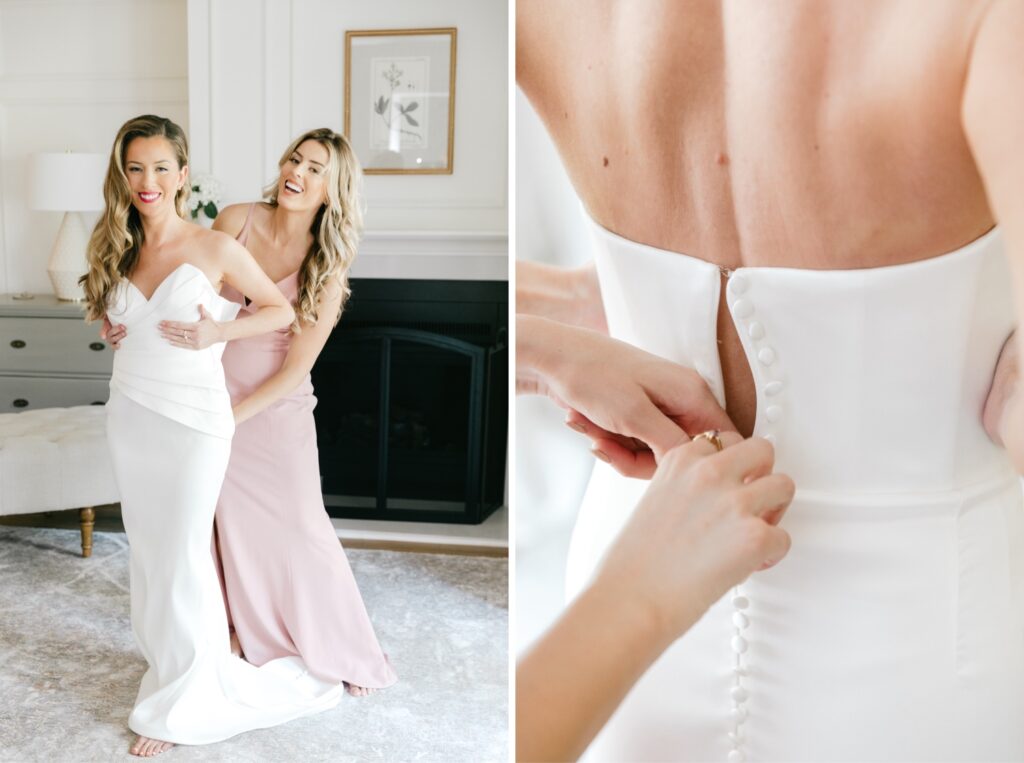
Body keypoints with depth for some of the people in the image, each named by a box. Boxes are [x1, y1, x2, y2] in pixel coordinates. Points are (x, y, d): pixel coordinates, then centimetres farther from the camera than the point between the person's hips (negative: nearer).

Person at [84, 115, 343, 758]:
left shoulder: (215, 248, -10)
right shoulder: (120, 251, 6)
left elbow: (281, 310, -2)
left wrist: (217, 333, -15)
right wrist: (122, 326, 2)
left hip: (192, 421, -5)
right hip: (129, 415, 6)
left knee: (182, 558, 1)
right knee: (148, 551, 15)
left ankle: (178, 703, 17)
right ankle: (171, 662, 36)